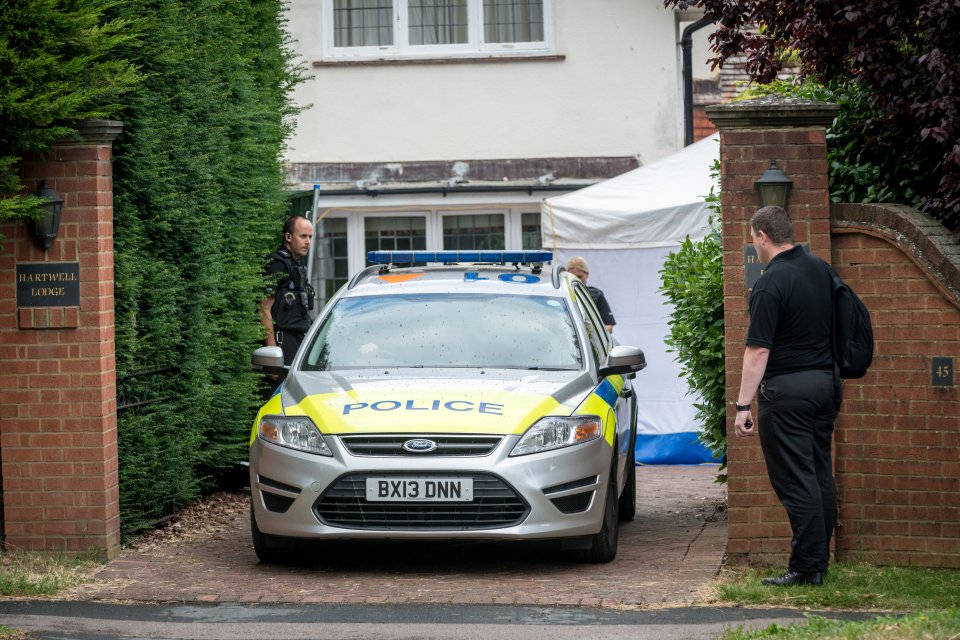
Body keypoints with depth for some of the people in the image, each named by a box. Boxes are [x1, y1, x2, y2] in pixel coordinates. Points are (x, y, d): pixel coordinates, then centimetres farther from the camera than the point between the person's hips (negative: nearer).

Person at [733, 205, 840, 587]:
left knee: (795, 481, -5)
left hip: (786, 388, -8)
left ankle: (806, 568, -6)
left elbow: (758, 351, -18)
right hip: (826, 381, 8)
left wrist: (743, 405, -16)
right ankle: (820, 562, 15)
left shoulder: (770, 285, -16)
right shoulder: (819, 269, 8)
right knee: (820, 476, 11)